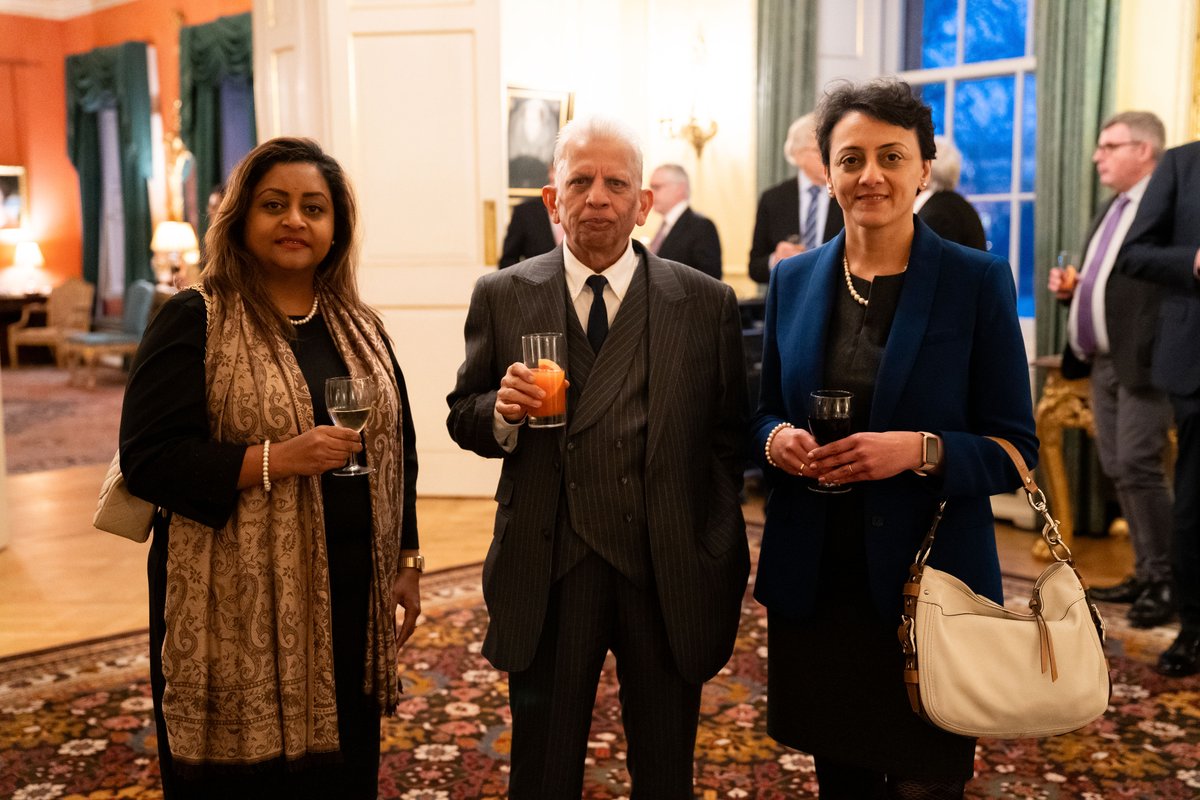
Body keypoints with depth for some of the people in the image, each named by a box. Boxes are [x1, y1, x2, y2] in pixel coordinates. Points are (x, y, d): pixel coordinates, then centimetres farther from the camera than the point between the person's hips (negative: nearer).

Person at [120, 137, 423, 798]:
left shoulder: (359, 327, 11)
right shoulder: (194, 322, -6)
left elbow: (395, 450, 15)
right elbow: (146, 459, -12)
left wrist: (406, 563, 12)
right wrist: (275, 459, -23)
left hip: (350, 600, 5)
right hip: (239, 609, -5)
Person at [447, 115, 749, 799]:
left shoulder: (707, 303, 1)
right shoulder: (502, 297, 3)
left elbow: (730, 438, 2)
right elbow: (464, 417, 7)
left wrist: (722, 560, -5)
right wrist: (503, 410, -15)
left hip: (669, 576, 0)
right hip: (546, 577, 1)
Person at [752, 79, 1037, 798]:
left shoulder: (978, 281, -5)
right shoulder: (793, 280, 6)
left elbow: (1015, 450, -5)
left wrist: (919, 450, -22)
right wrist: (777, 440, -10)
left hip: (929, 584, -3)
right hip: (814, 584, 3)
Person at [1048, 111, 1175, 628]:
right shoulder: (1113, 208, 19)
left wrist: (1156, 355, -26)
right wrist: (1072, 289, 6)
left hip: (1141, 361, -9)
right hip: (1102, 360, 9)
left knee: (1139, 467, -8)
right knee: (1118, 471, 11)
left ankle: (1165, 581, 3)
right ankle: (1146, 573, 21)